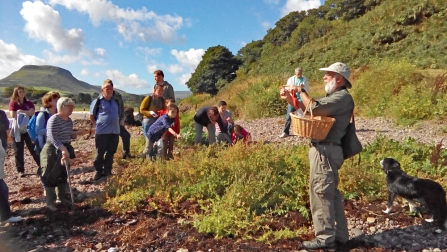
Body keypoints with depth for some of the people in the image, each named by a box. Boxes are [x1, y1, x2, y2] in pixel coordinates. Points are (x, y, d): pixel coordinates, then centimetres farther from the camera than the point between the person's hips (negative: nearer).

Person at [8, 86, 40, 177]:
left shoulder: (29, 103, 7)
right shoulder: (13, 103, 3)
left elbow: (32, 113, -11)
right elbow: (13, 115, -12)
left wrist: (21, 111, -14)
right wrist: (26, 113, -9)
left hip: (28, 129, 1)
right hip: (17, 130, -1)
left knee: (34, 149, 3)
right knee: (18, 151, 5)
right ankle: (20, 170, 13)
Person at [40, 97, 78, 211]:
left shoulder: (69, 120, 6)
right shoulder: (53, 119, -20)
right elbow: (52, 137, -31)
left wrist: (73, 135, 0)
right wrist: (62, 148, -40)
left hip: (65, 150, 8)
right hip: (53, 151, -8)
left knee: (63, 174, 17)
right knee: (51, 176, 1)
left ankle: (61, 197, 32)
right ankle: (50, 202, 11)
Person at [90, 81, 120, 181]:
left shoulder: (116, 101, 11)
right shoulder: (97, 101, -4)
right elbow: (92, 116, 2)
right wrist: (98, 125, -2)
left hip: (115, 131, 5)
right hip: (102, 132, -5)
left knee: (111, 152, 10)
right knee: (100, 153, 4)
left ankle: (107, 171, 22)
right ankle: (98, 171, 16)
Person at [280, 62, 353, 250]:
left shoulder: (343, 97, -11)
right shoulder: (333, 96, 22)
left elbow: (314, 108, -24)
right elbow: (305, 108, 20)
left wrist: (301, 91, -10)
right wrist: (289, 99, 7)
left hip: (326, 151, -11)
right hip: (324, 150, 11)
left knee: (321, 193, -5)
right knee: (331, 193, 15)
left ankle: (326, 238, 5)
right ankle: (339, 235, 26)